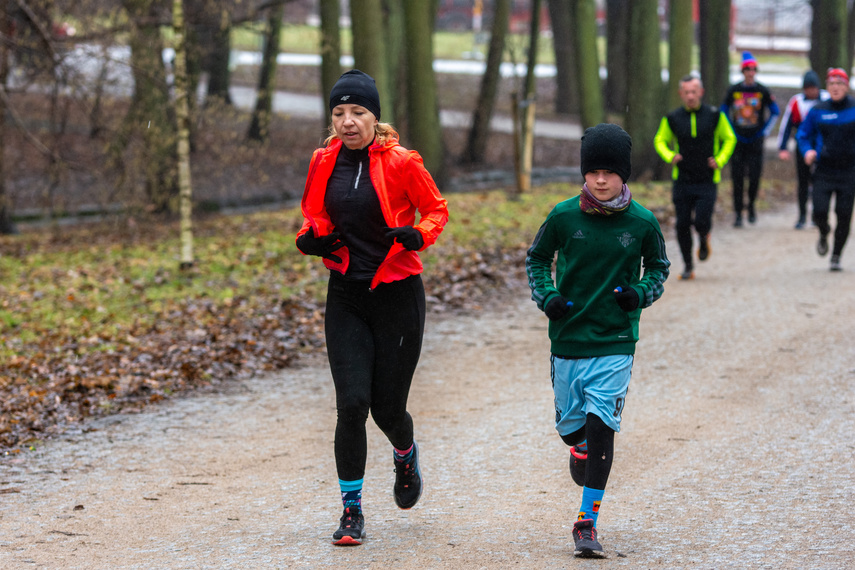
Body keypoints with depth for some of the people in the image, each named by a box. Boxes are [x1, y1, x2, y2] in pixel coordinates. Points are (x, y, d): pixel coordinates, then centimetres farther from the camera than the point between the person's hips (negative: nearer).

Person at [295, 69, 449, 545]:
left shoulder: (400, 162, -9)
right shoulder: (324, 163, 2)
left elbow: (437, 209, 1)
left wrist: (418, 235, -20)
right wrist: (310, 239, -4)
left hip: (398, 293, -2)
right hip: (346, 295, 2)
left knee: (388, 407, 4)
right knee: (352, 404, -9)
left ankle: (406, 455, 41)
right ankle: (352, 511, 3)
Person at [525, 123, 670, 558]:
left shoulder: (642, 223, -4)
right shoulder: (564, 216, -4)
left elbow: (658, 267, 12)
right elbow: (537, 258, 11)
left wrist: (640, 294, -7)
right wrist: (546, 297, -6)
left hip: (615, 343, -2)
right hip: (567, 339, 2)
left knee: (601, 426, -11)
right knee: (570, 427, 13)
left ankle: (587, 523, -3)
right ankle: (582, 447, 52)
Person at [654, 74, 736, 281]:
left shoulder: (715, 115, -1)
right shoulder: (672, 118, 0)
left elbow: (729, 138, 10)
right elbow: (660, 140, 13)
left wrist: (720, 160, -5)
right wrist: (670, 156, -7)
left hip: (707, 181, -2)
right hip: (682, 180, 2)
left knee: (702, 222, -14)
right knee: (682, 225, 1)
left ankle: (704, 239, 22)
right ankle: (688, 266, 17)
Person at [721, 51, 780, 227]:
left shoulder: (763, 91, -1)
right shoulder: (733, 90, 2)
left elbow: (775, 112, 10)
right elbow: (724, 112, 15)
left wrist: (765, 131, 4)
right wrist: (729, 131, 7)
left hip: (756, 140, -1)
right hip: (737, 141, 1)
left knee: (755, 176, -4)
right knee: (737, 178, -2)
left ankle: (751, 205, 21)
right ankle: (738, 213, 5)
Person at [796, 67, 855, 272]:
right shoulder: (817, 111, 3)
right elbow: (803, 135, 12)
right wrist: (808, 151, -7)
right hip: (824, 170, 1)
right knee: (819, 212, -11)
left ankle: (836, 257, 16)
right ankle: (824, 233, 25)